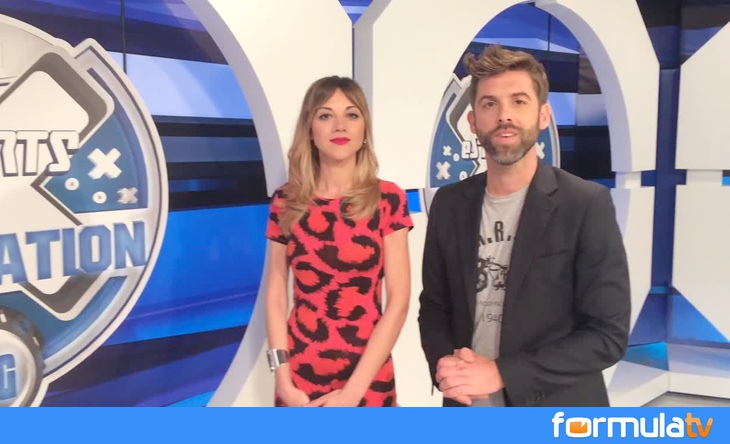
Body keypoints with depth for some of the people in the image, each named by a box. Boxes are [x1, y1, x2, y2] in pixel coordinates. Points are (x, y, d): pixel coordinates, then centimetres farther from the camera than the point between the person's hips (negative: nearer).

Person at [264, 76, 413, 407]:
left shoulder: (388, 199, -6)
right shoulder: (286, 202, -1)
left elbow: (398, 301, -8)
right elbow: (276, 294, 3)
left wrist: (352, 391, -11)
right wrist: (283, 380, -6)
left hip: (367, 377, -1)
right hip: (300, 376, 2)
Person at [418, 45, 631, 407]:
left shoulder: (588, 205, -13)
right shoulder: (449, 204, 0)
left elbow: (608, 334, -14)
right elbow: (434, 306, 7)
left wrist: (502, 373, -20)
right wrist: (443, 362, -12)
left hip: (554, 427, -3)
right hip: (468, 413, 4)